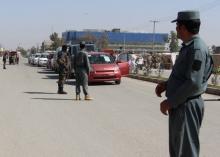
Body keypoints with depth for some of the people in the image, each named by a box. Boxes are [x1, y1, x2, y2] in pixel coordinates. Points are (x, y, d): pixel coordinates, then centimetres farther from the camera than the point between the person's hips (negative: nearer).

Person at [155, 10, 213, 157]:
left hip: (187, 106, -10)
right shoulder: (188, 47, 12)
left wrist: (170, 102, -18)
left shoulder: (197, 48, -19)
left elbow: (194, 83, -25)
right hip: (180, 106, 10)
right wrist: (166, 84, 6)